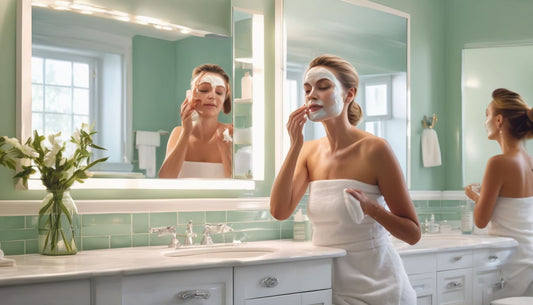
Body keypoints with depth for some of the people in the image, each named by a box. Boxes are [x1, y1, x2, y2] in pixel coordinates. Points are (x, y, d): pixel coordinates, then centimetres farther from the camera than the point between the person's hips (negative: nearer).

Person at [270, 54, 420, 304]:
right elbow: (279, 211, -11)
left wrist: (370, 208, -26)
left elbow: (413, 234, -9)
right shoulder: (310, 151, 3)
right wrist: (295, 146, -14)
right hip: (328, 283, 5)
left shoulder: (374, 148, -12)